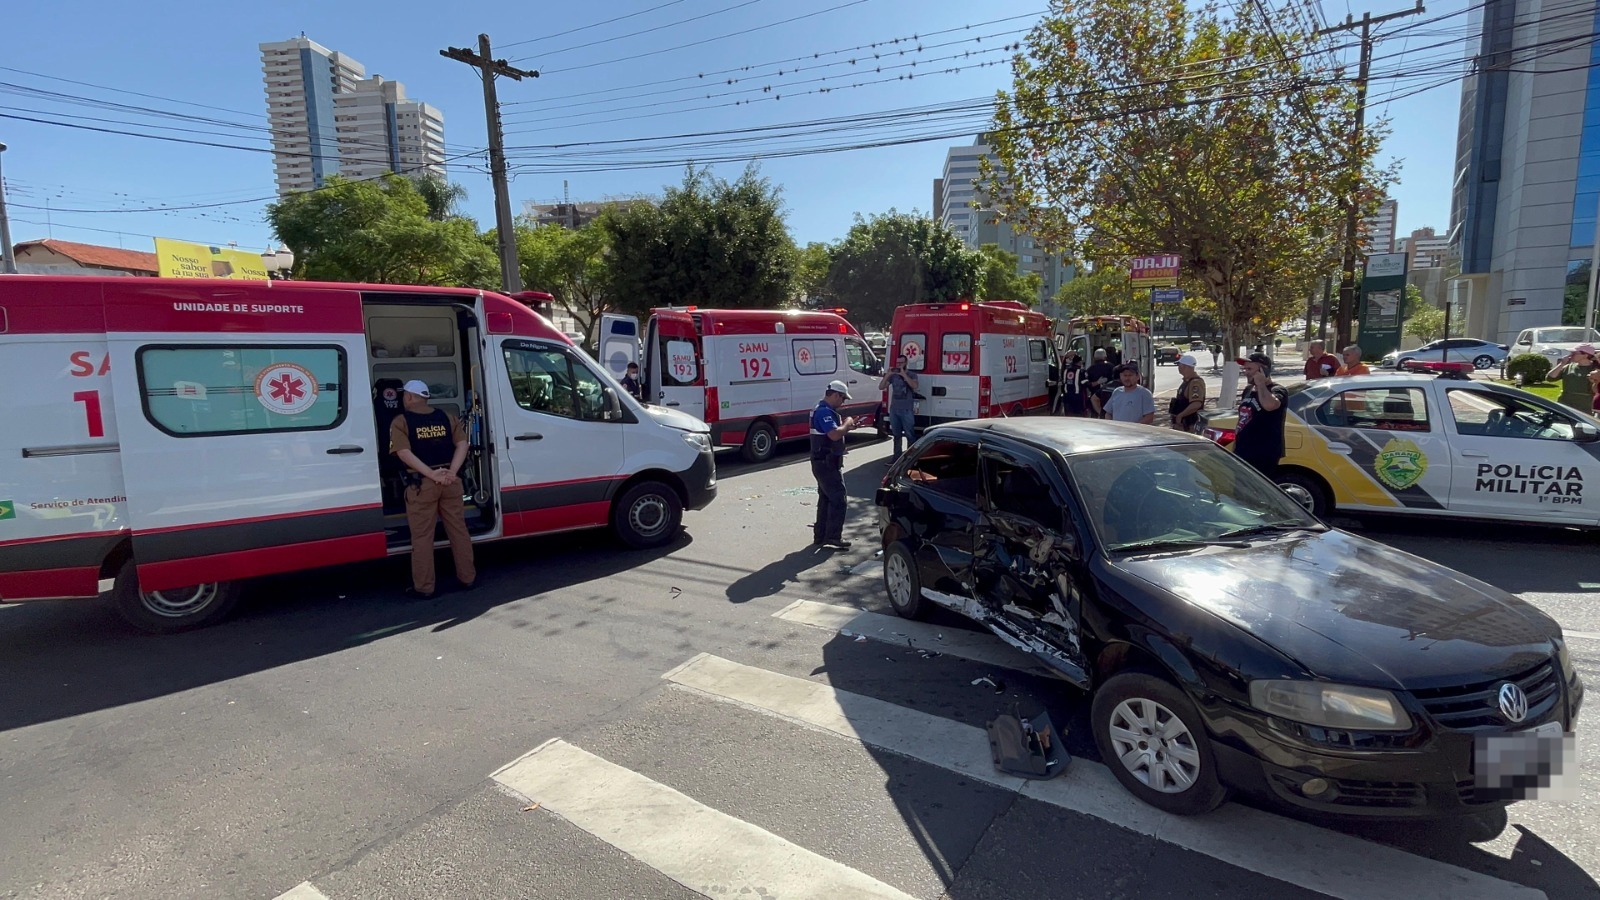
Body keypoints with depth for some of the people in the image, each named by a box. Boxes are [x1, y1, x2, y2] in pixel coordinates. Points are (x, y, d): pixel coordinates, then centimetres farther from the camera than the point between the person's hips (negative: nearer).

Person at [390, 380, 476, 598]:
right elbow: (462, 444, -2)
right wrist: (452, 472, -11)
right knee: (458, 530, 12)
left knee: (422, 537, 5)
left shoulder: (401, 421, -3)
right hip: (450, 481, 4)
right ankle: (468, 578, 18)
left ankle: (423, 587, 10)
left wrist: (432, 474, -17)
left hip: (421, 484, -3)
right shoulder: (446, 417, 9)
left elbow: (404, 453, -15)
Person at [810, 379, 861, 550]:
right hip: (827, 463, -11)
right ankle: (833, 538, -3)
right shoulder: (825, 411, -20)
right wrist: (847, 423, -15)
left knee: (826, 498, 16)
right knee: (838, 500, -6)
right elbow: (834, 435, -31)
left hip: (823, 462, 11)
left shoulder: (823, 410, 15)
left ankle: (821, 535, 22)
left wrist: (847, 427, 9)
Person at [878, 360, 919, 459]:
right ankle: (897, 455, 21)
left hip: (907, 410, -4)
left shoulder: (911, 375, -2)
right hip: (894, 409, 4)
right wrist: (887, 375, -9)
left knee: (909, 434, -3)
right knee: (896, 434, 13)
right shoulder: (893, 375, 8)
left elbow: (914, 386, -22)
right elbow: (881, 387, 2)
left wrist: (903, 374, -22)